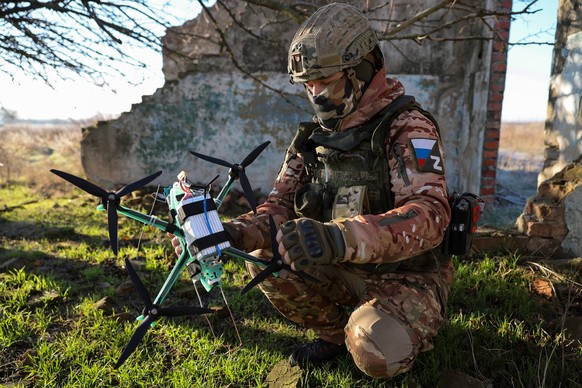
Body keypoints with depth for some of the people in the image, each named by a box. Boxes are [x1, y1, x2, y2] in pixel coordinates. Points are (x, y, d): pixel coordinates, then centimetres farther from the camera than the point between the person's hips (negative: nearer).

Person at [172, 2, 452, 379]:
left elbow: (429, 215, -33)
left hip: (407, 276, -5)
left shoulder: (409, 128, -19)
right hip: (344, 271, 6)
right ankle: (335, 333, 9)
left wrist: (340, 237, -50)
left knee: (375, 351, -31)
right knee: (263, 259, -10)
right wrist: (235, 232, -23)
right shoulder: (315, 136, 2)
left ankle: (402, 330, 6)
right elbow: (281, 204, -1)